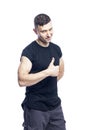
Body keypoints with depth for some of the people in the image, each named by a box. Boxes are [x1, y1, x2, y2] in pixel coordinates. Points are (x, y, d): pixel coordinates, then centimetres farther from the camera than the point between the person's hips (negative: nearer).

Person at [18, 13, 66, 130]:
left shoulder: (56, 49, 7)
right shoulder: (29, 51, -14)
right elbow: (22, 80, -25)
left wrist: (49, 84, 10)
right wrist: (48, 72, -23)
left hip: (55, 106, 6)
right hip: (35, 108, -6)